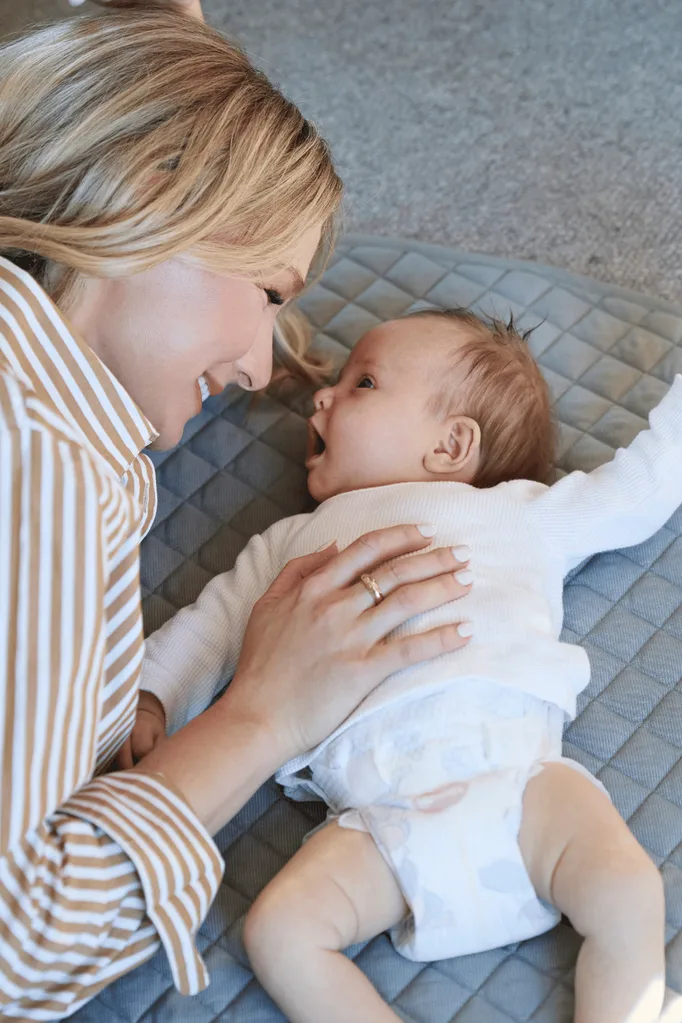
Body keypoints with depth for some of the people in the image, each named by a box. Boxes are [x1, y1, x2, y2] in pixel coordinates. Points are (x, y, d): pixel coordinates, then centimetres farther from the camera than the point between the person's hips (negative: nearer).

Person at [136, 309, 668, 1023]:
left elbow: (641, 487, 32)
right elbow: (210, 623, 28)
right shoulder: (293, 542, 32)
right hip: (380, 804, 1)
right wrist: (148, 699, 12)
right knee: (278, 931, -23)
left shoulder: (517, 508, 27)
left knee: (627, 890, -26)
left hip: (515, 771, -1)